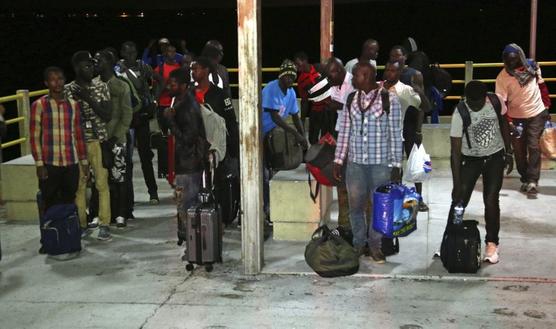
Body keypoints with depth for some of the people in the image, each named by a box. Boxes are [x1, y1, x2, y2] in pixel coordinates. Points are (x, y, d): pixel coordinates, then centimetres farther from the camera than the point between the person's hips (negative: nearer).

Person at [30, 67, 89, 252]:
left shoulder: (73, 105, 8)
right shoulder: (39, 105, -2)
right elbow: (34, 136, -3)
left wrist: (84, 162, 10)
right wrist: (39, 164, -8)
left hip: (71, 164, 3)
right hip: (49, 164, -3)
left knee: (69, 204, 9)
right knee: (50, 205, 3)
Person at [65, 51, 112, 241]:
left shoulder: (101, 87, 2)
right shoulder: (68, 90, 0)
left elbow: (107, 115, -5)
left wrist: (89, 99, -13)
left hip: (98, 141, 0)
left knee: (102, 184, 1)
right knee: (78, 184, 5)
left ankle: (104, 225, 7)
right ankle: (81, 224, 16)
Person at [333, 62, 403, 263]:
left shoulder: (389, 99, -6)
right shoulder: (351, 99, 5)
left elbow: (395, 134, -5)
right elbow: (344, 131, 8)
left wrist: (396, 165, -7)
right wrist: (338, 160, 5)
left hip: (381, 163, -3)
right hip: (355, 162, 3)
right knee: (355, 205, 9)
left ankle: (375, 245, 23)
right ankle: (358, 244, 26)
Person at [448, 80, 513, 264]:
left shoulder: (496, 101, -16)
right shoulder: (459, 114, -24)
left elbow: (503, 124, 5)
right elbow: (455, 151, -23)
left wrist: (508, 153, 5)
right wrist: (457, 185, -25)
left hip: (495, 157, 2)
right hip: (470, 159, -1)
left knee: (491, 200, -3)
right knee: (459, 200, -5)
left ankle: (491, 243, 11)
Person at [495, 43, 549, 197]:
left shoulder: (530, 66, -6)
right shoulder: (503, 77, -18)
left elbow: (540, 84, 11)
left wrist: (546, 106, 13)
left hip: (537, 114, 1)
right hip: (516, 117, -1)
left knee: (534, 147, -7)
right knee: (520, 150, 6)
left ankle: (532, 182, -8)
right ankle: (525, 179, 23)